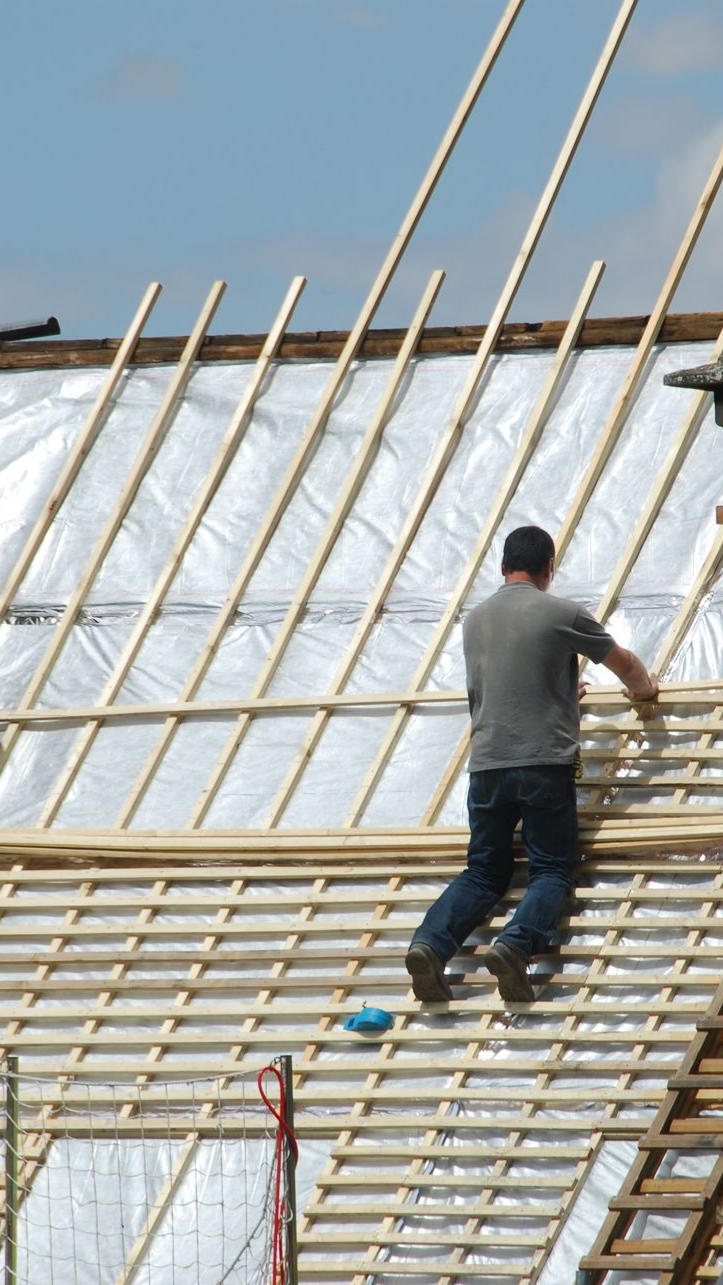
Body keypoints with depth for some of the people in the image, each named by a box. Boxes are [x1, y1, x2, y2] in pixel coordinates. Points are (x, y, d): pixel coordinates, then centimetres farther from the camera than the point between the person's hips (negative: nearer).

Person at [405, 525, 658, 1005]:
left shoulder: (476, 619, 15)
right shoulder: (563, 613, 0)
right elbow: (625, 663, 15)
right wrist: (643, 688, 39)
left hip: (487, 765, 4)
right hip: (545, 766, -4)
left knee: (484, 873, 13)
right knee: (552, 871, 4)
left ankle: (431, 943, -13)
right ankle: (516, 944, -25)